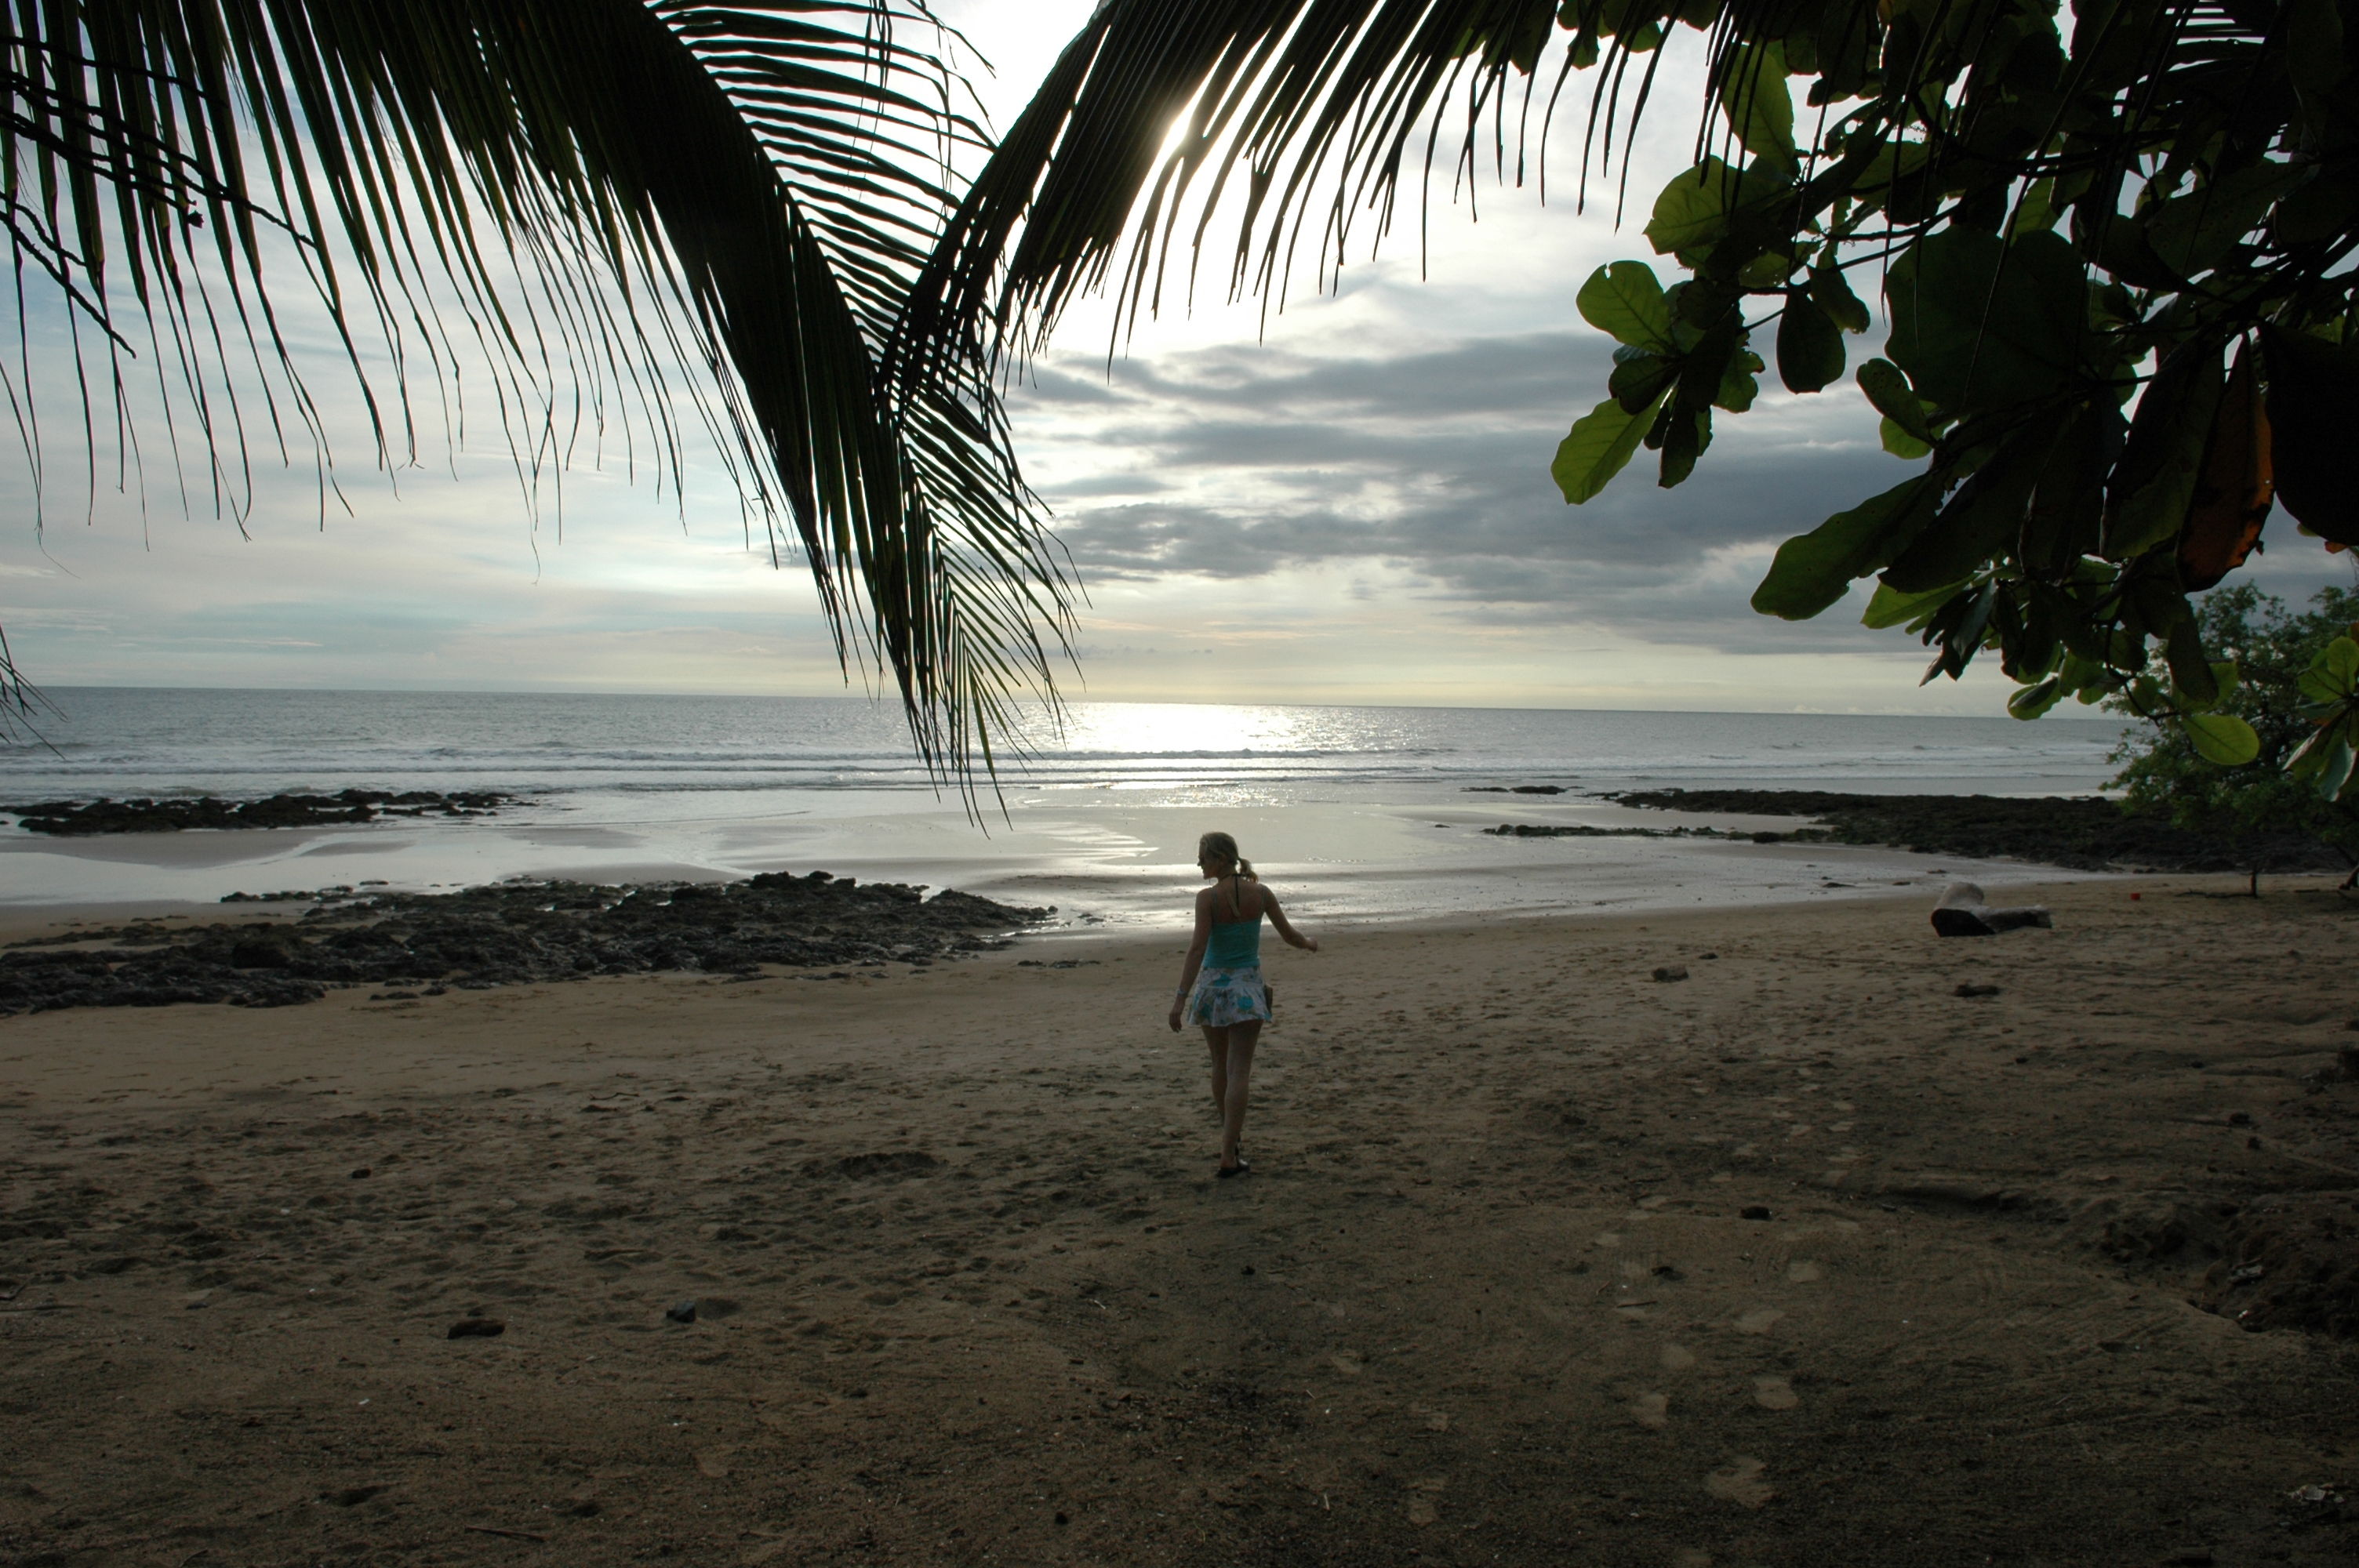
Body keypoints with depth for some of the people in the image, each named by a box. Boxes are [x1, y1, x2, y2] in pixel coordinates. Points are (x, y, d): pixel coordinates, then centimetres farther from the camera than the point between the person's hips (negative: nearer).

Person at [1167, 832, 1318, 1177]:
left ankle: (1231, 1140, 33)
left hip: (1213, 984, 0)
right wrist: (1310, 943, 28)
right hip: (1247, 986, 1)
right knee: (1239, 1071, -1)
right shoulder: (1261, 893, -3)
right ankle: (1228, 1155, -9)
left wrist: (1181, 996, -21)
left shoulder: (1207, 898, -12)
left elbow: (1198, 947, -19)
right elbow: (1289, 936, 5)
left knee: (1220, 1066, 18)